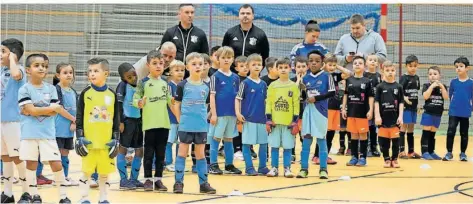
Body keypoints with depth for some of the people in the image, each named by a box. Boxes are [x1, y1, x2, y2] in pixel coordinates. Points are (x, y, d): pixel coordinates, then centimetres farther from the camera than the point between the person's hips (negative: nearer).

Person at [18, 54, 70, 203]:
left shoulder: (51, 89, 4)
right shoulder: (24, 90, -5)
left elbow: (54, 113, -3)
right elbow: (31, 110, -14)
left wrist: (34, 110, -12)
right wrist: (52, 108, -8)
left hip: (48, 133, 1)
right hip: (29, 133, -1)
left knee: (56, 164, -3)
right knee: (31, 163, 5)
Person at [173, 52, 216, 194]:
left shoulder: (205, 87, 6)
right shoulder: (182, 85, -3)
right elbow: (177, 105, 1)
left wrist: (203, 118, 6)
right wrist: (180, 120, -2)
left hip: (201, 126, 3)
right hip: (185, 126, -3)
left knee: (200, 154, 9)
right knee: (182, 153, 3)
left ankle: (204, 183, 13)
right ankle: (179, 182, 7)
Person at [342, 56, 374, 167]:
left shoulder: (367, 81, -2)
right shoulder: (349, 80, 5)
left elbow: (371, 97, -2)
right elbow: (345, 95, 10)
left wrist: (370, 110, -8)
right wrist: (343, 108, 6)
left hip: (363, 112, -3)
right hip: (351, 111, 3)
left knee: (363, 134, 2)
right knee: (353, 134, 9)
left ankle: (362, 157, 7)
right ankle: (354, 157, 15)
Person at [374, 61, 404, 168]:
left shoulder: (398, 87, 3)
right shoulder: (380, 87, 1)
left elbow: (401, 102, 3)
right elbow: (377, 102, 0)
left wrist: (400, 116, -4)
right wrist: (377, 116, -8)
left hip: (395, 118, 0)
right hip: (383, 117, 0)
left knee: (395, 139, 3)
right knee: (384, 140, 4)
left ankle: (394, 159, 14)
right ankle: (387, 159, 15)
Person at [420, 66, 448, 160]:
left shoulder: (442, 86, 7)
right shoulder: (426, 85, -3)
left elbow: (446, 97, -7)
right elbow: (425, 96, -18)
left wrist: (442, 86, -15)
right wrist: (432, 86, -20)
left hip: (438, 114, 4)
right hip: (428, 113, -4)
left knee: (432, 134, 12)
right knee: (426, 133, -4)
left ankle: (431, 152, 17)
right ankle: (425, 152, -4)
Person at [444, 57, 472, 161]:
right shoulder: (453, 82, 1)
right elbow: (450, 95, 10)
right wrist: (456, 104, 4)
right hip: (453, 112, 1)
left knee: (464, 133, 9)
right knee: (450, 132, -7)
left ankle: (463, 153, 20)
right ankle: (449, 153, 2)